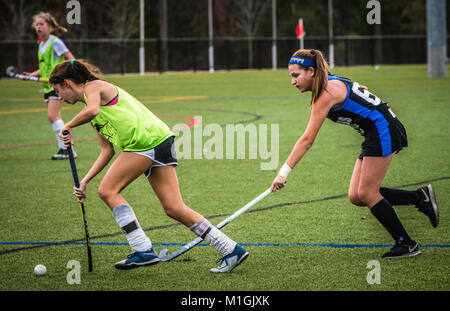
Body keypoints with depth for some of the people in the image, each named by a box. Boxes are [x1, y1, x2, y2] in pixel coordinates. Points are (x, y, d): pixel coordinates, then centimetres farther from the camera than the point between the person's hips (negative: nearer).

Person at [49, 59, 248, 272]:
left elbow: (92, 110, -23)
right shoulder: (93, 116, 27)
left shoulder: (93, 87, 1)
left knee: (107, 190, -6)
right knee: (174, 209, 2)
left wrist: (68, 126, -8)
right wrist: (85, 181, 15)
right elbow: (107, 151, 23)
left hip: (148, 139, -9)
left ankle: (143, 250, -10)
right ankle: (231, 250, 1)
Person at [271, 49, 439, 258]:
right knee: (356, 196, 3)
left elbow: (307, 140, -24)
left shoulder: (326, 93, -19)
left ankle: (406, 244, 1)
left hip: (384, 132, -10)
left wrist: (284, 172, -25)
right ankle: (420, 197, 10)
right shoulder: (332, 83, 9)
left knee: (366, 194, -7)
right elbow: (362, 90, 25)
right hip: (376, 136, 10)